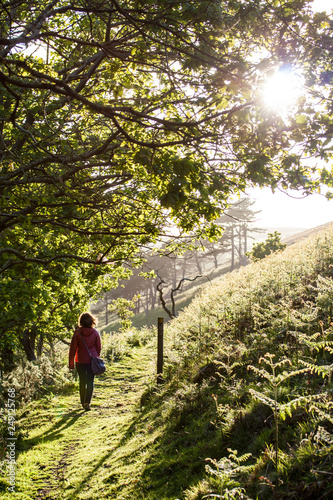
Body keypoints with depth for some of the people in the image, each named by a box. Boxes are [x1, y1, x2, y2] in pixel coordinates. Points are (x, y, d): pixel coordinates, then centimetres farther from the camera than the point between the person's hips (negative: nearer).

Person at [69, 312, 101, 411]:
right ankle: (87, 402, -7)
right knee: (90, 381, 5)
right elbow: (98, 347, 2)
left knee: (82, 381, 14)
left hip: (80, 361, 0)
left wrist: (71, 363, 0)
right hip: (92, 360, 0)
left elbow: (73, 348, -7)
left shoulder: (77, 332, -10)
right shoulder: (95, 332, -6)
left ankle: (83, 402, 23)